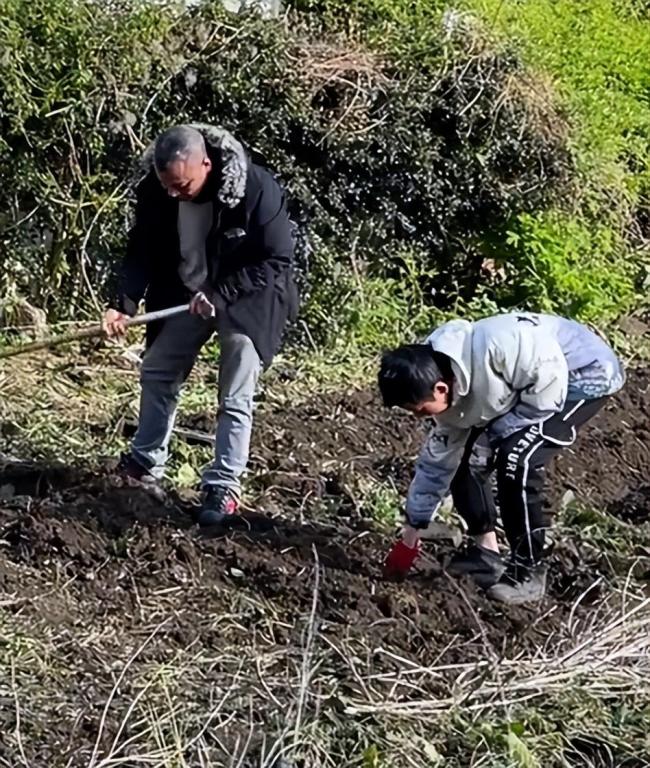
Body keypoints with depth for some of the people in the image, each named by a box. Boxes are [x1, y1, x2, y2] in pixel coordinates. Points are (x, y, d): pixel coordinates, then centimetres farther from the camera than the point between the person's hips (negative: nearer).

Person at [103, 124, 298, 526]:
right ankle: (147, 461, 31)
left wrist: (219, 295, -31)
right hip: (186, 295, 5)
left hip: (245, 298, -5)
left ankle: (225, 486, 5)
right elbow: (142, 251, -6)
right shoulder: (154, 191, -17)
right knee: (157, 372, 14)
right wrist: (124, 303, -23)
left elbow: (277, 261, -24)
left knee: (235, 398, -4)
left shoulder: (257, 189, -31)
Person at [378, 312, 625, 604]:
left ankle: (529, 572, -9)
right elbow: (437, 460, 3)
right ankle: (486, 550, 19)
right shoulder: (451, 395, -8)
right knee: (466, 456, 2)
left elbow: (549, 382, -29)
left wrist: (502, 430, -19)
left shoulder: (491, 348, -37)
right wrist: (410, 535, 9)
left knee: (515, 459, -23)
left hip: (588, 373, -8)